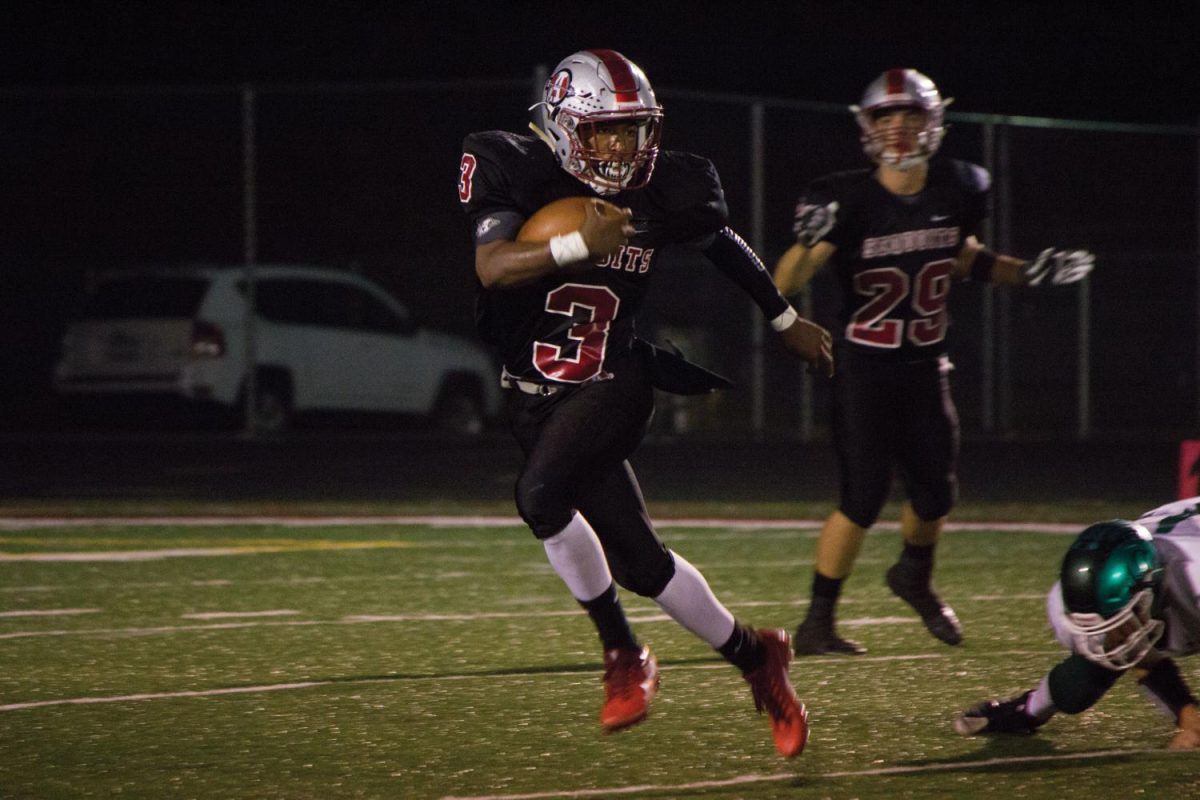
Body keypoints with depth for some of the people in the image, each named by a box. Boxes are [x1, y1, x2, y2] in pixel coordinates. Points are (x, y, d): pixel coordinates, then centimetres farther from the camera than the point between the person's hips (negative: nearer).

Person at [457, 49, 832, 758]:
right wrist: (580, 245, -35)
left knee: (541, 493, -29)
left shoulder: (665, 193, -5)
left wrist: (788, 322, 29)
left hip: (615, 384, -2)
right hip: (540, 397, 2)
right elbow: (491, 268, -24)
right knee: (638, 561, 2)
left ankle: (625, 656, -14)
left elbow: (726, 249, 15)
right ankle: (753, 656, 22)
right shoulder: (521, 175, -11)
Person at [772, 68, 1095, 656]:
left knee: (936, 492, 12)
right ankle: (817, 624, -2)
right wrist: (808, 241, -43)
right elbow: (783, 286, -23)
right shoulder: (848, 200, -18)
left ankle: (915, 578, 43)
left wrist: (1025, 273, 7)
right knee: (862, 498, -12)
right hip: (865, 370, -5)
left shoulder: (956, 190, -3)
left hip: (925, 369, 5)